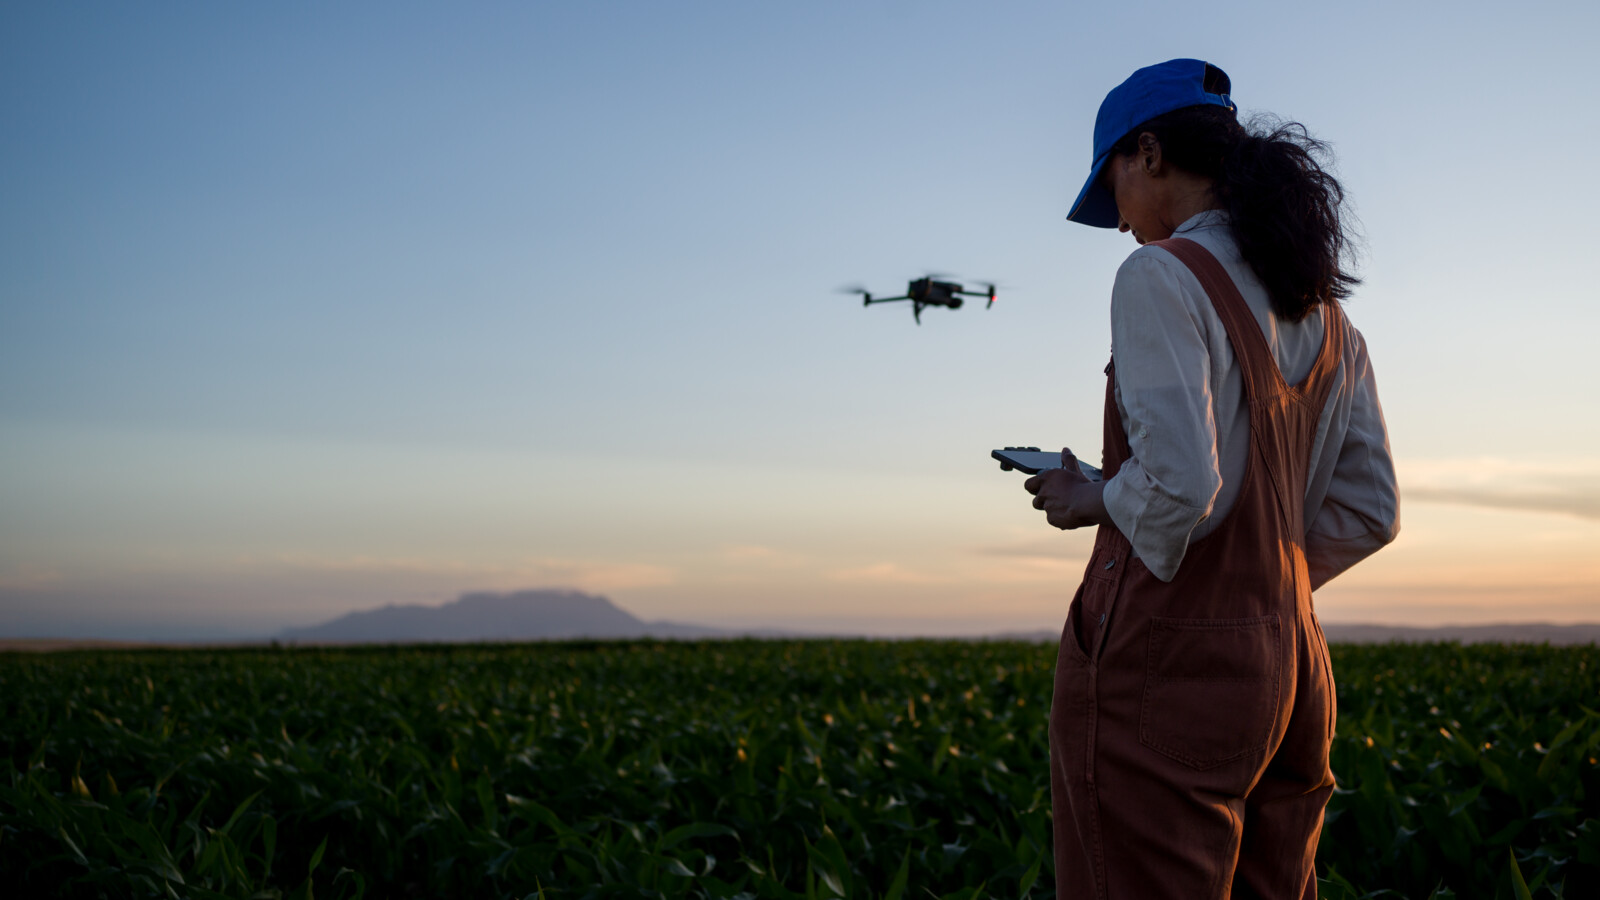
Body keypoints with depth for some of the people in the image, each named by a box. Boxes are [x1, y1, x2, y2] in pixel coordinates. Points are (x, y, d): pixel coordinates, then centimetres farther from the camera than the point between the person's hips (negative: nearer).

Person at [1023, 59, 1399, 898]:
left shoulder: (1161, 277, -9)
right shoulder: (1323, 314, 15)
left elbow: (1177, 482, -21)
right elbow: (1368, 513, 15)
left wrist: (1090, 499, -3)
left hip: (1165, 663, -8)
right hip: (1290, 666, 8)